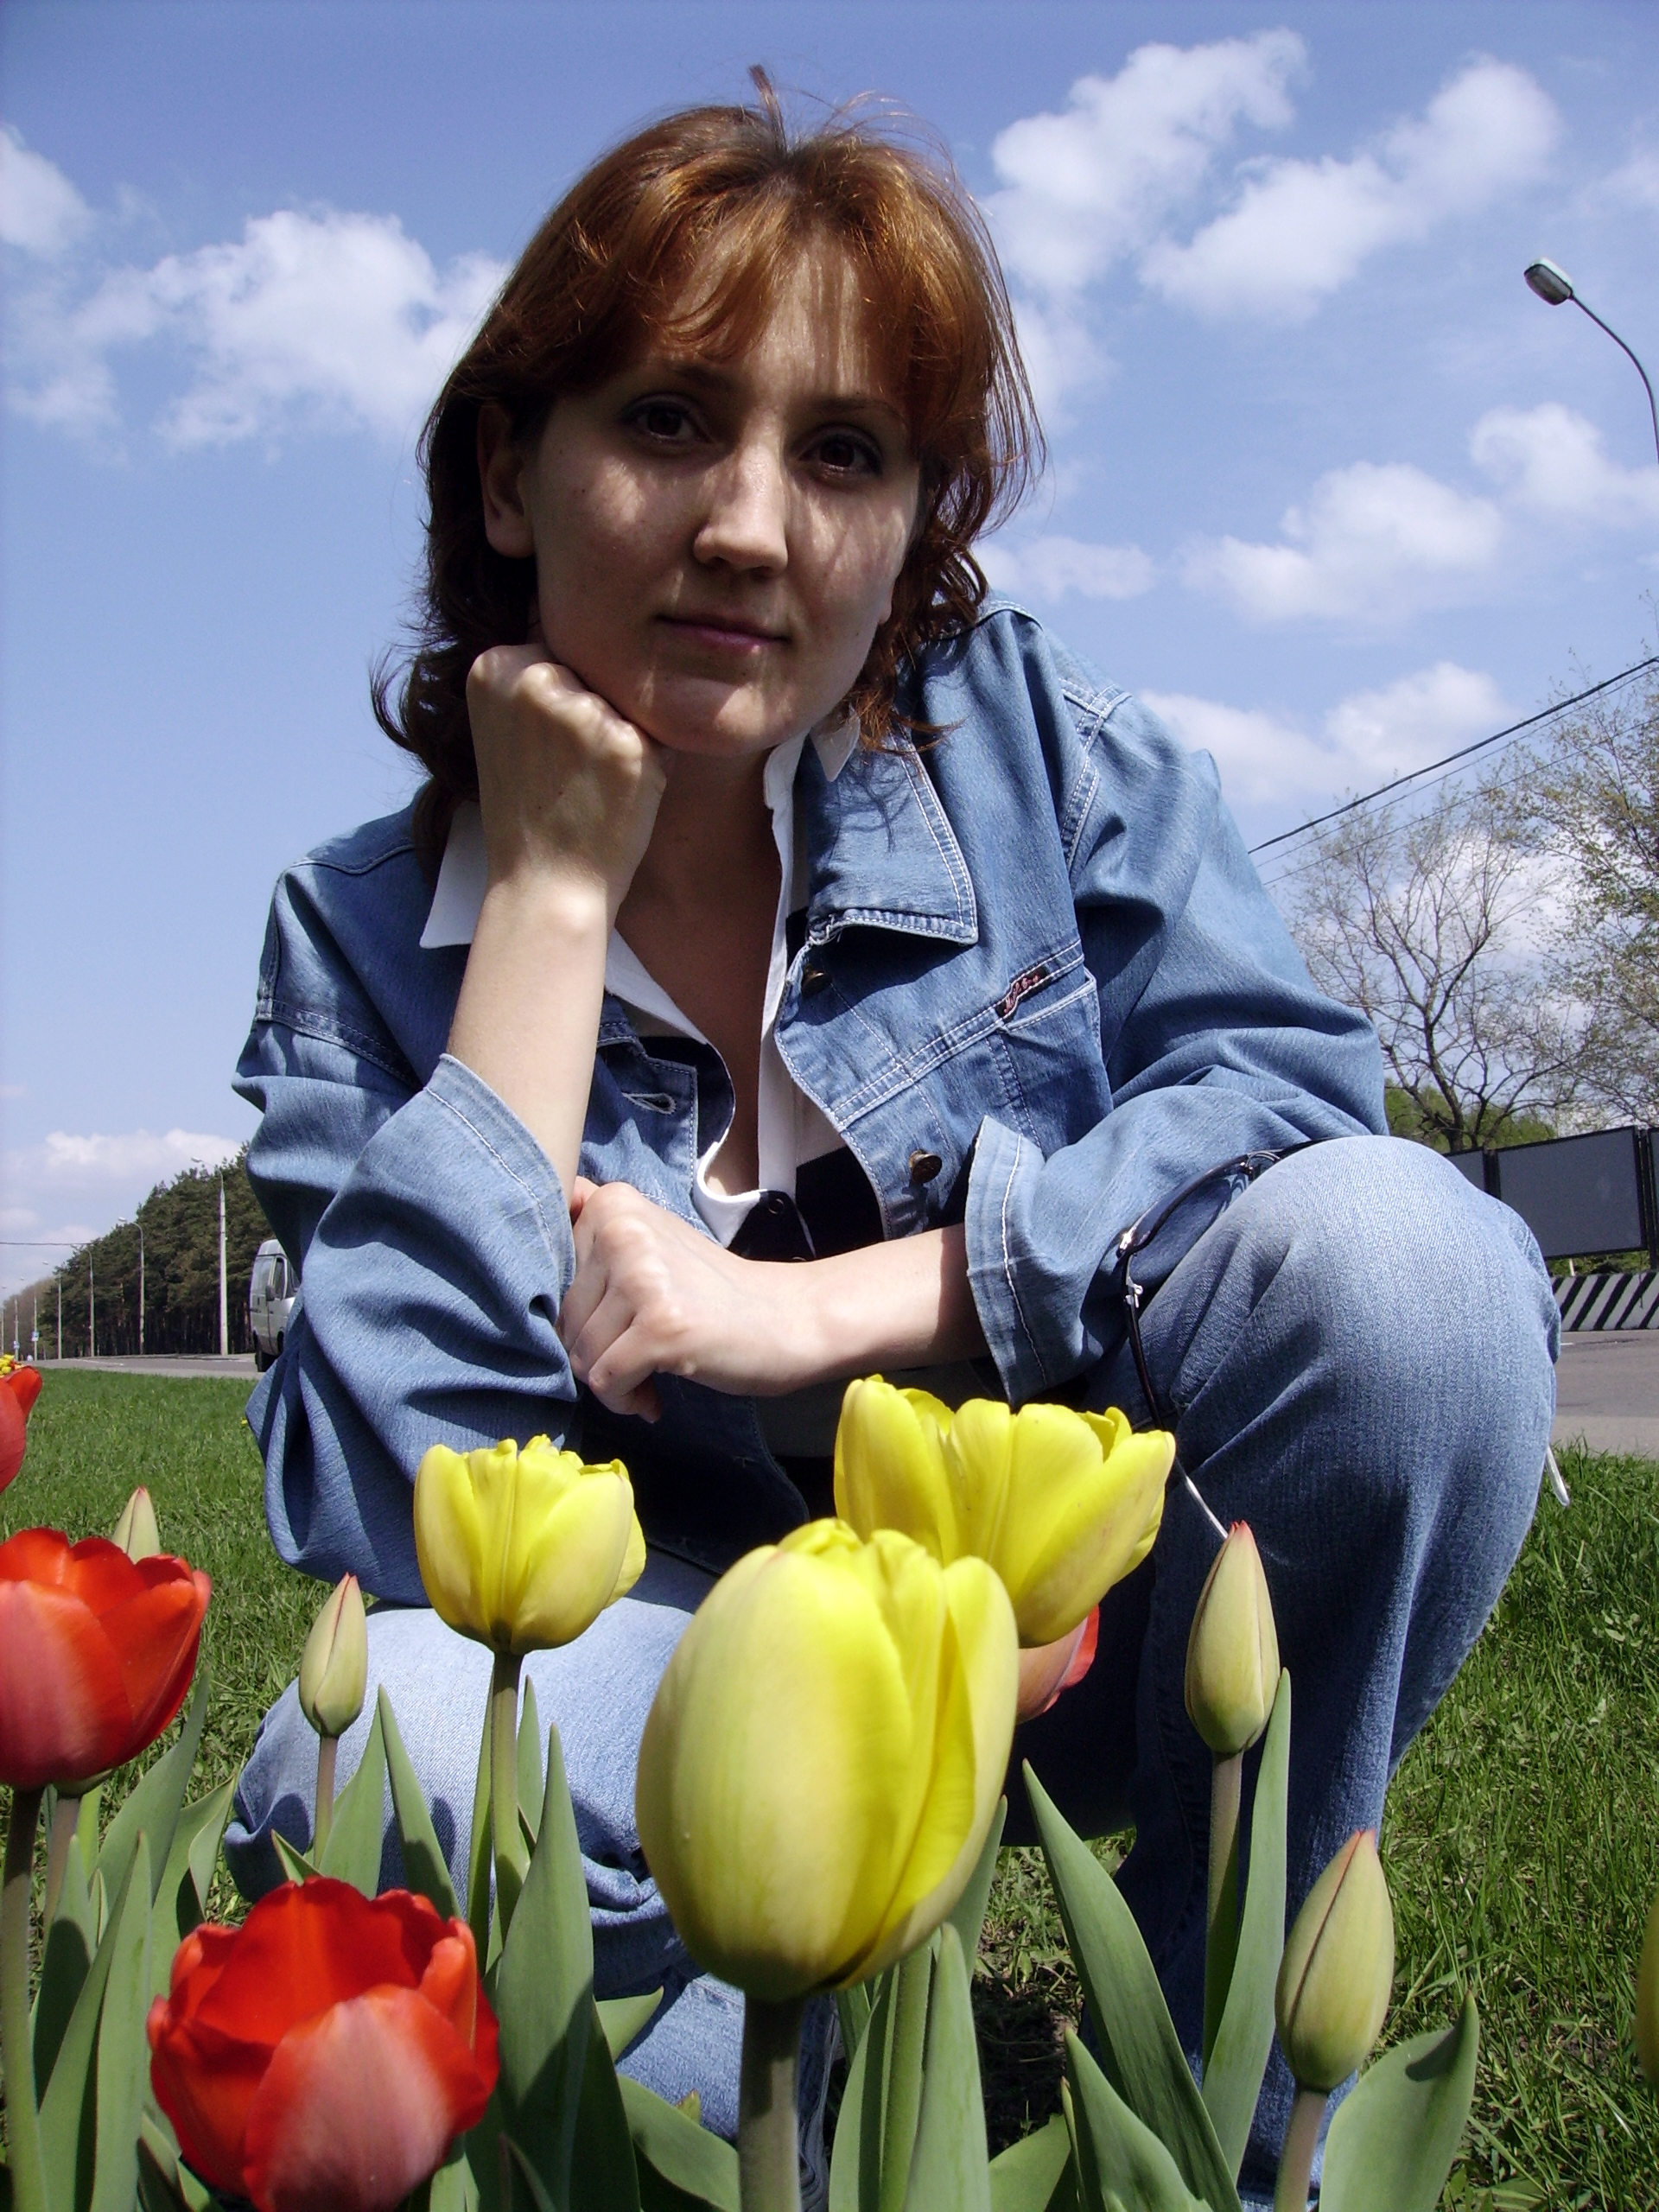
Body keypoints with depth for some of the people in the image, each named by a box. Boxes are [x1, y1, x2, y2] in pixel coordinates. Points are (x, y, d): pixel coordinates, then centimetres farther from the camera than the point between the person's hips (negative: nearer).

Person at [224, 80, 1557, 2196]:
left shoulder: (1027, 730, -6)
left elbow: (1291, 1094, -15)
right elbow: (394, 1520, -20)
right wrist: (554, 899, -21)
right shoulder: (364, 934, -8)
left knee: (1394, 1245, -28)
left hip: (1104, 1600, 2)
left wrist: (821, 1308, -24)